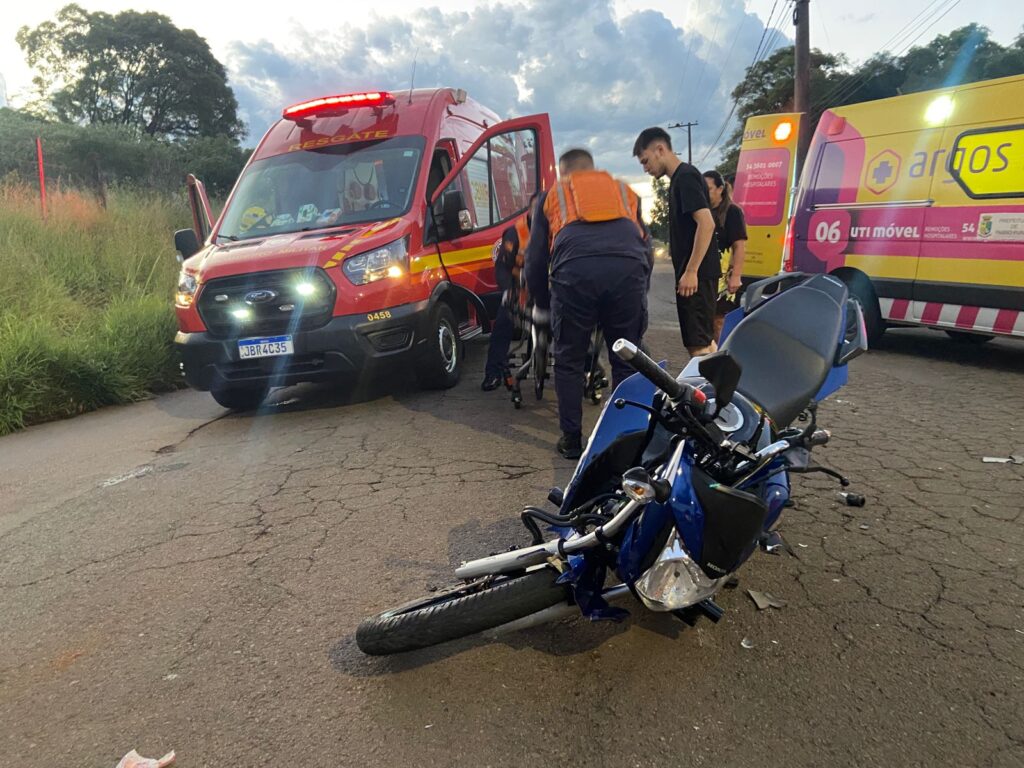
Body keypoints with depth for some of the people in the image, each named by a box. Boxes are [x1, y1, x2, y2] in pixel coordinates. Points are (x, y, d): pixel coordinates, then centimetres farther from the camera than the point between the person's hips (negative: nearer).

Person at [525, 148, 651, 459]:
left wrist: (541, 305, 36)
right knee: (626, 361, 15)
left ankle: (571, 439, 20)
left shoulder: (552, 195, 29)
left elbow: (535, 258, 25)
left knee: (569, 362, 14)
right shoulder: (625, 191, 34)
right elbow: (646, 244, 33)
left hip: (574, 272, -1)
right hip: (629, 270, 2)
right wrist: (639, 289, 43)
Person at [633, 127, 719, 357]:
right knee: (703, 340, 14)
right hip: (692, 274, 10)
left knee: (698, 344, -8)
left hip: (697, 274, -10)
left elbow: (706, 223, -21)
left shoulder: (685, 177, -10)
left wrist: (691, 271, -22)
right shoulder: (679, 179, 19)